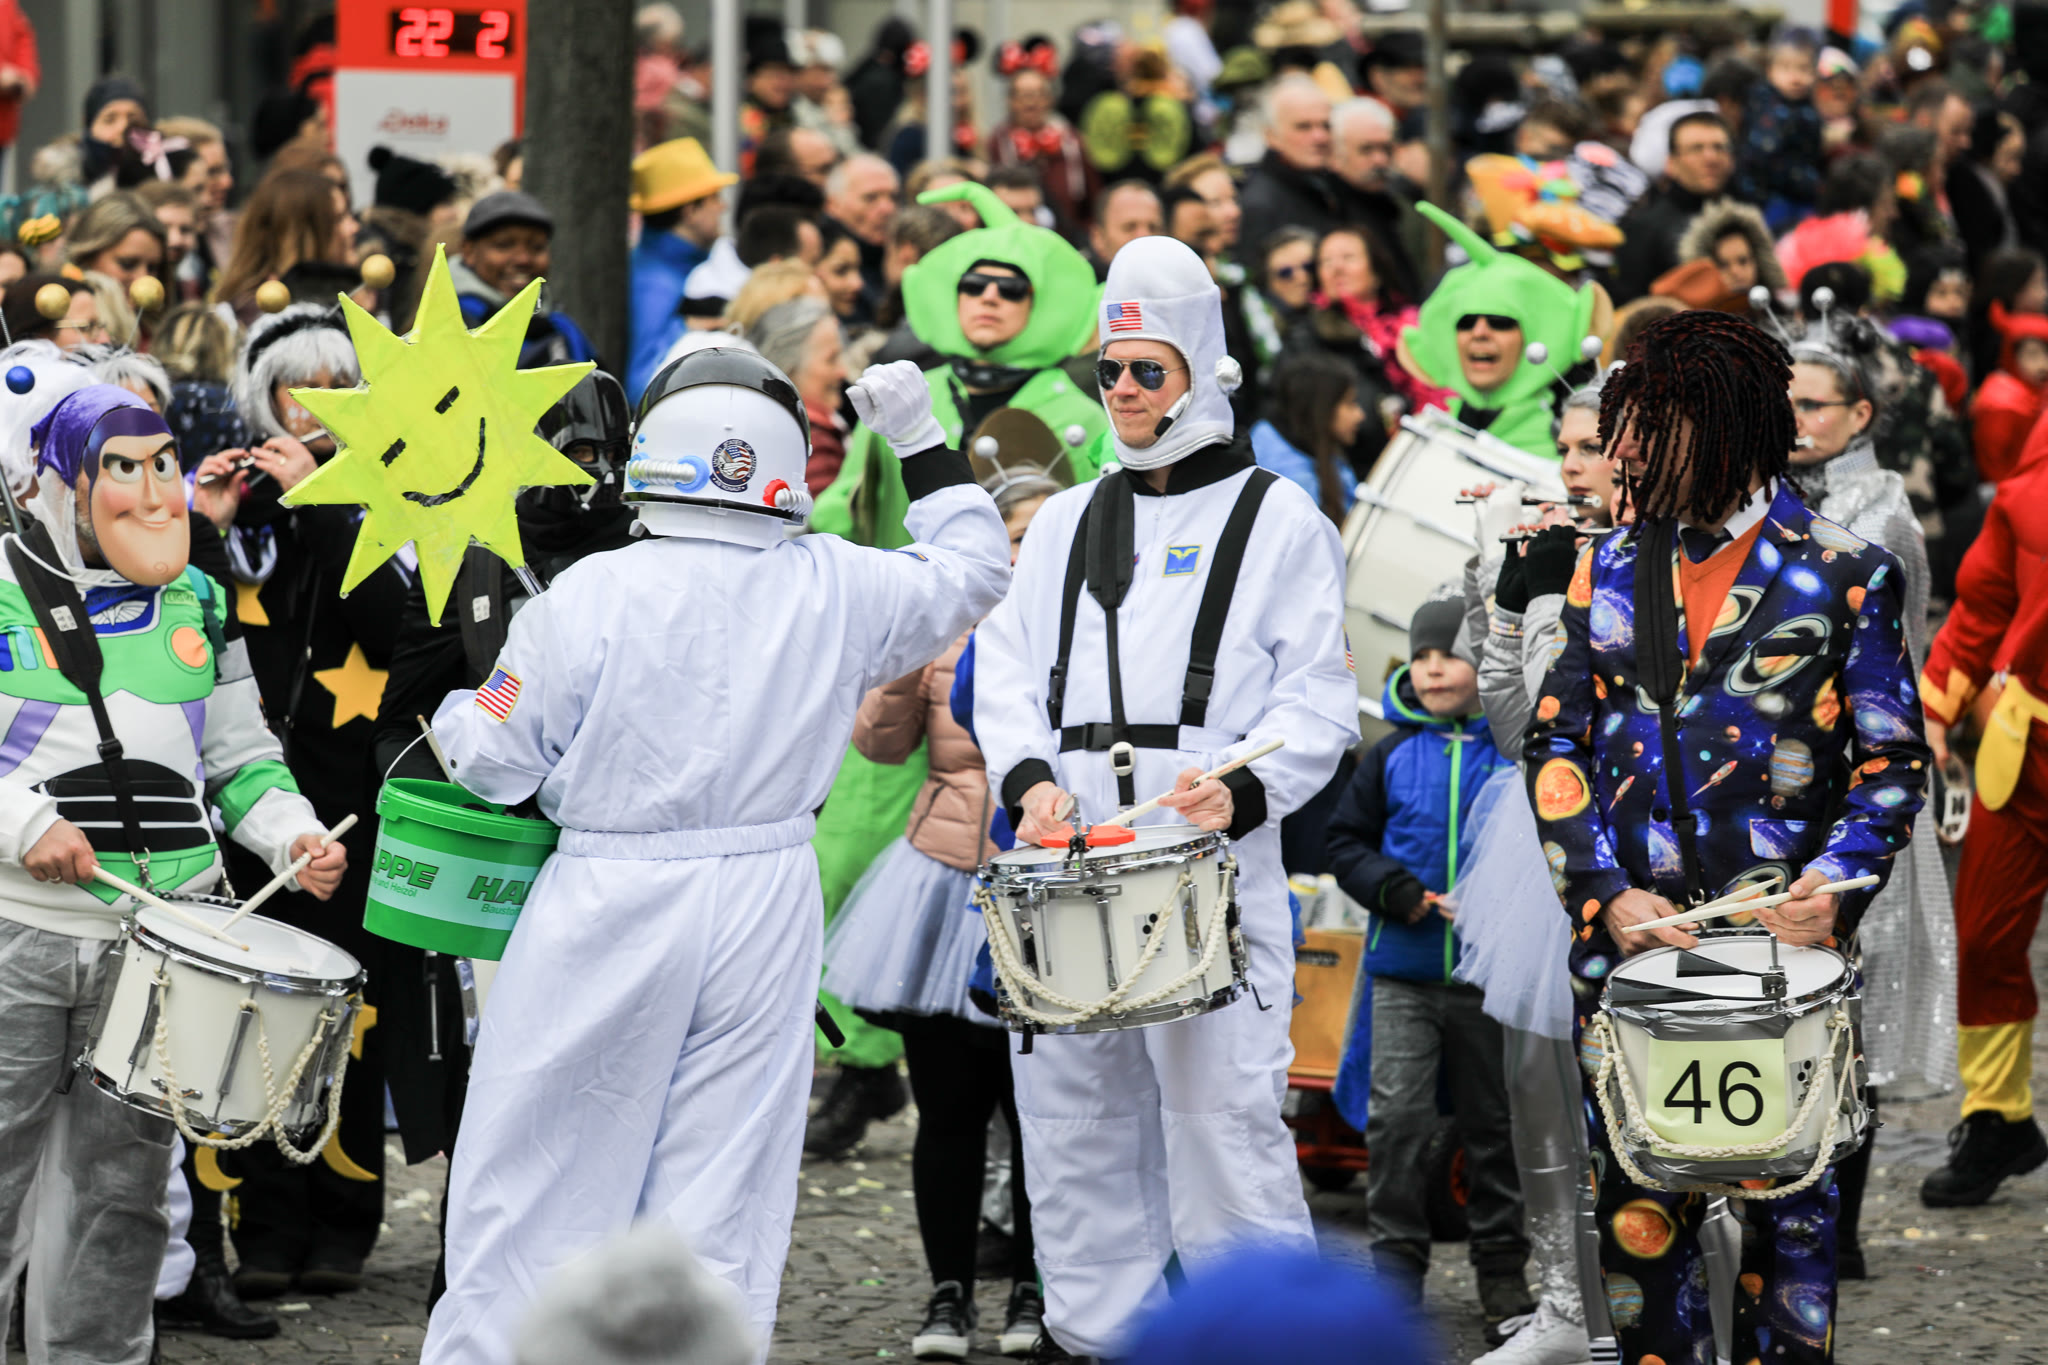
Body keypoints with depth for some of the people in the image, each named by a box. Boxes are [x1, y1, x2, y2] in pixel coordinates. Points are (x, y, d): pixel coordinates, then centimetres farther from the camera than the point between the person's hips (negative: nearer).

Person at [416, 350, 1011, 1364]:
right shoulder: (835, 591, -3)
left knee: (537, 1177, 6)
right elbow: (973, 566, 16)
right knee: (721, 1198, 8)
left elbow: (500, 762, -6)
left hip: (607, 903, -3)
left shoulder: (588, 596, -13)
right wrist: (919, 438, 24)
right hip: (764, 911, 3)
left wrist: (451, 714, 15)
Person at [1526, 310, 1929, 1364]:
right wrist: (1604, 893, -6)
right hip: (1630, 940, 3)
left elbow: (1892, 760, 0)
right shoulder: (1608, 573, 9)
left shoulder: (1840, 575, -1)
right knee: (1637, 1202, 4)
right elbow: (1556, 744, 9)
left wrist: (1836, 881, -16)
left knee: (1788, 1190, 3)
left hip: (1783, 946, -3)